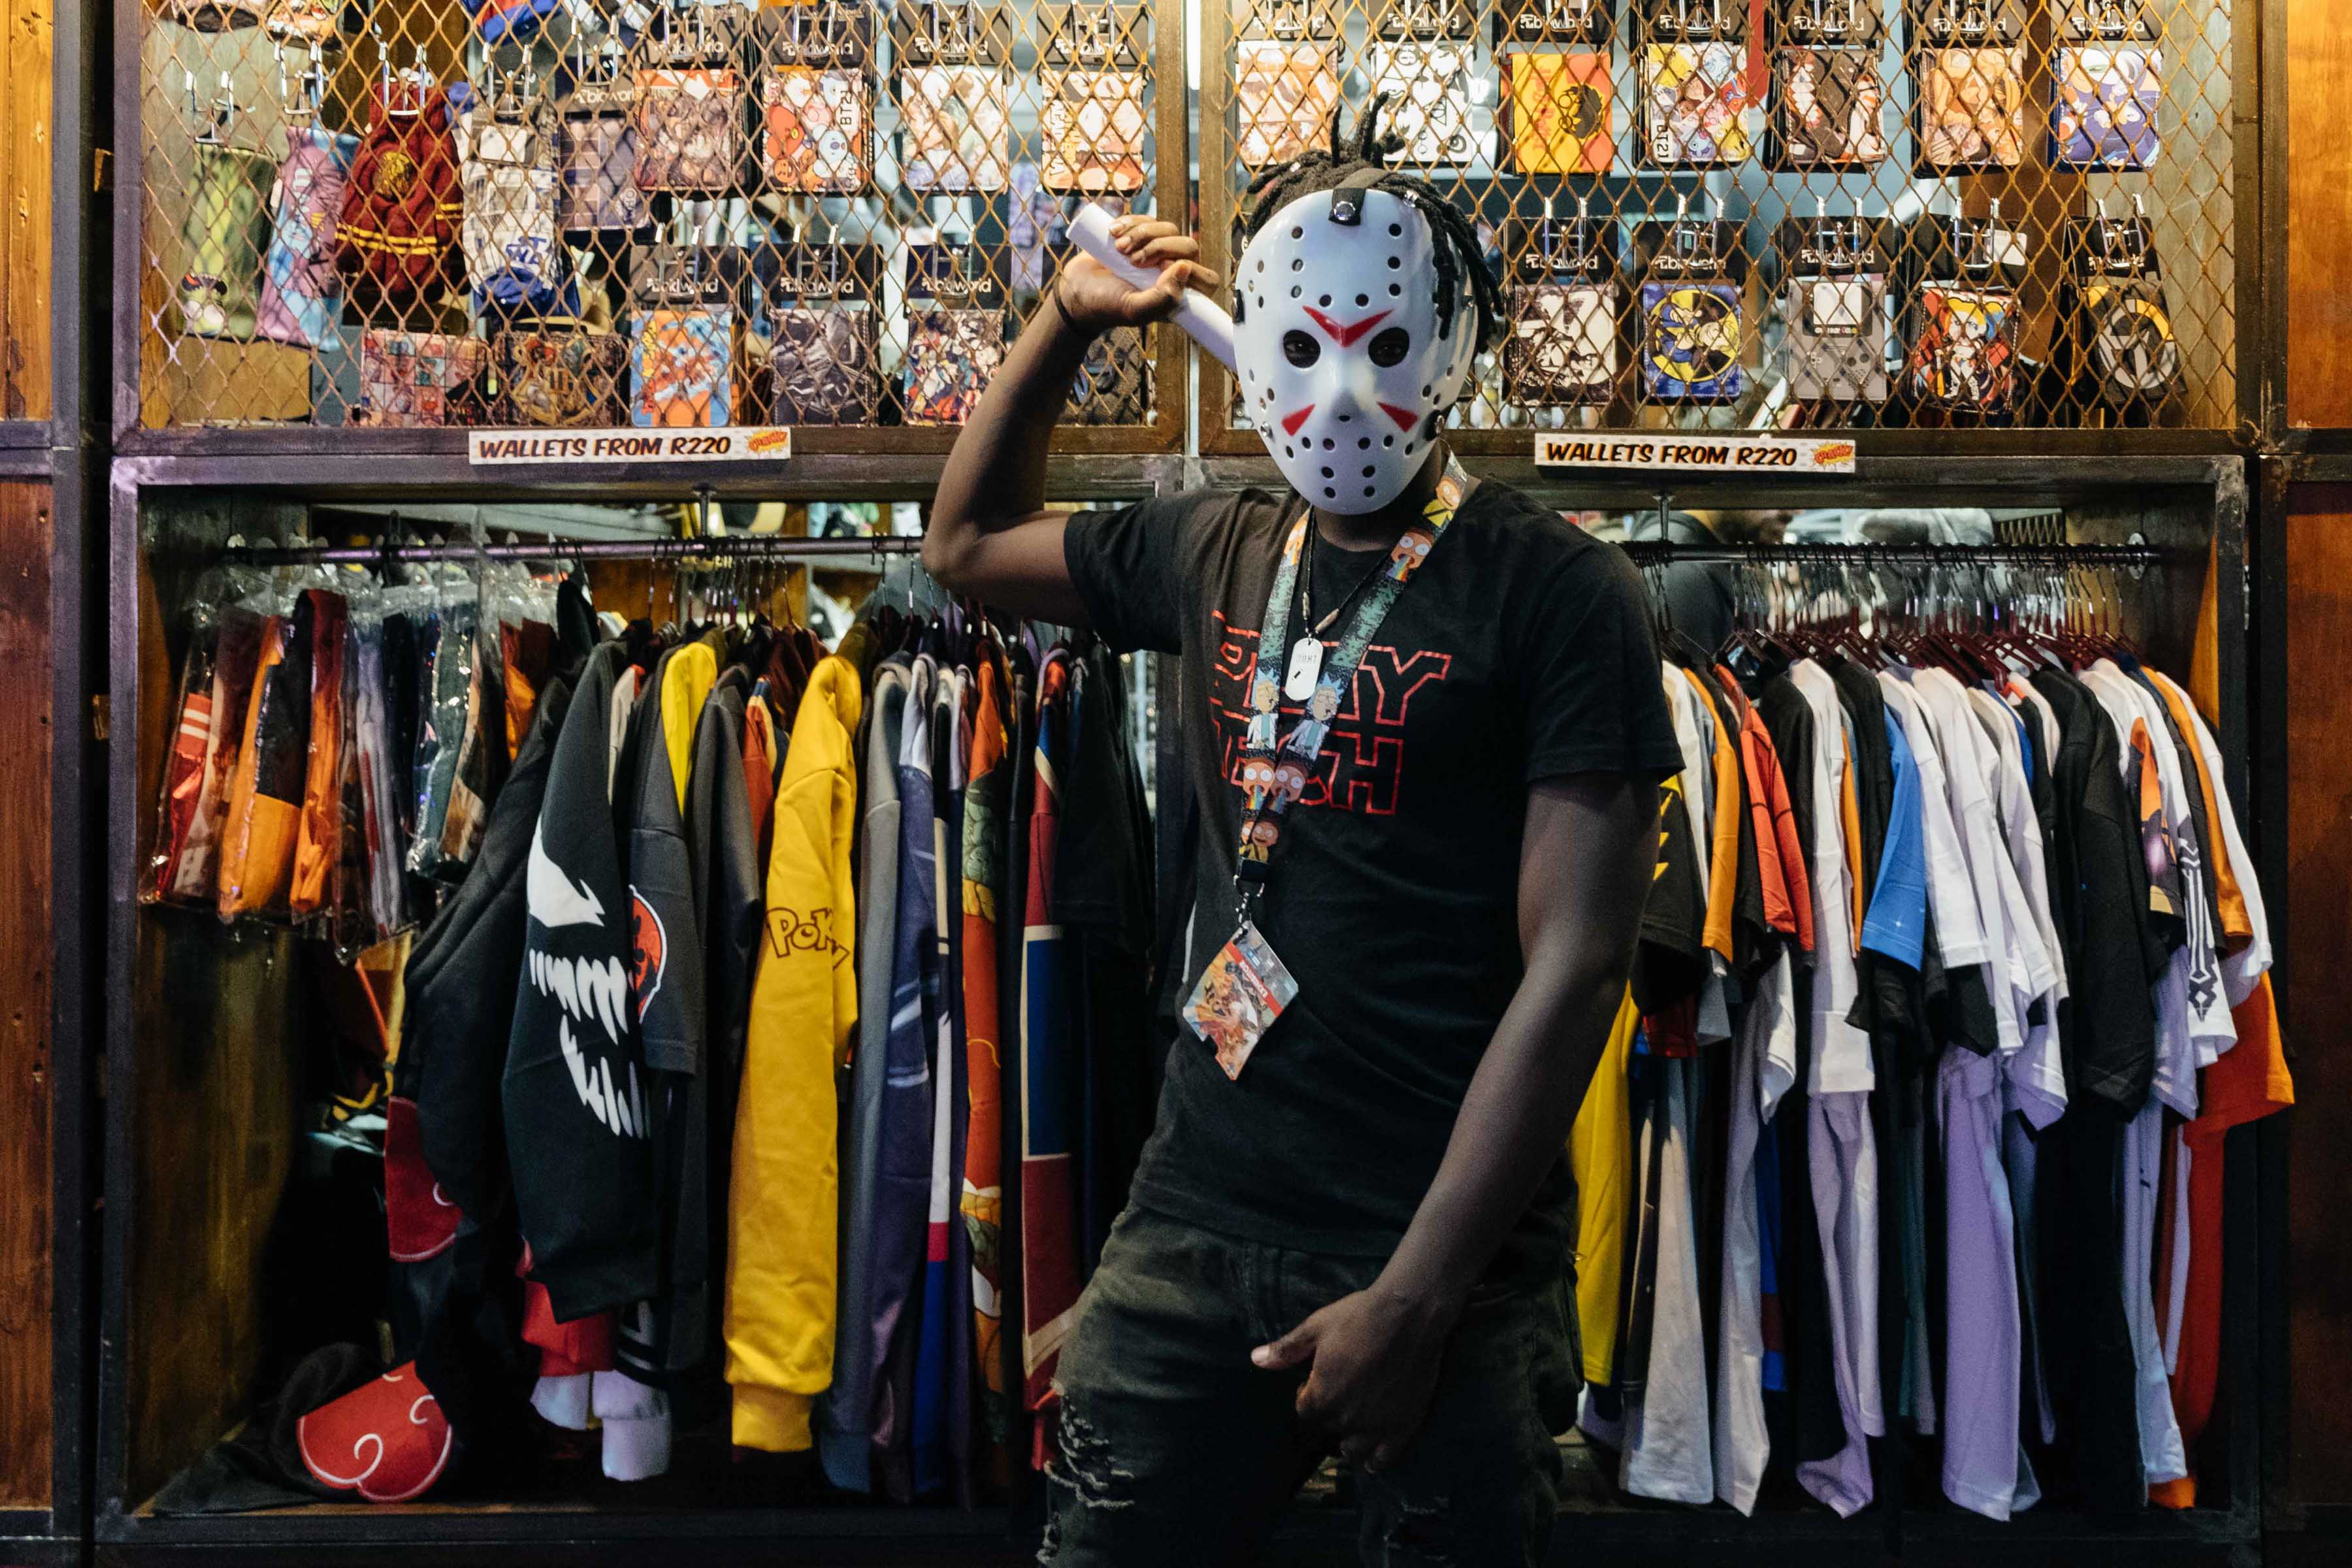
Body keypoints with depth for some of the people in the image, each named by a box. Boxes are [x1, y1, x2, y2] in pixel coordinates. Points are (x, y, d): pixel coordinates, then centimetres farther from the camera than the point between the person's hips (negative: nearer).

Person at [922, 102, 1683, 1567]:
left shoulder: (1557, 593, -9)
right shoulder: (1215, 552, 7)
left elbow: (1574, 968, -13)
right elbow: (968, 541, 25)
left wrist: (1415, 1297, -15)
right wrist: (1069, 316, 14)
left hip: (1449, 1254, -4)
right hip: (1194, 1223, 5)